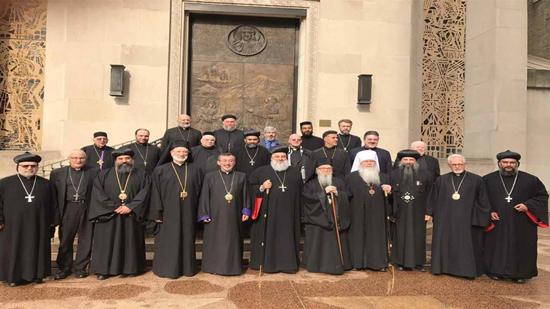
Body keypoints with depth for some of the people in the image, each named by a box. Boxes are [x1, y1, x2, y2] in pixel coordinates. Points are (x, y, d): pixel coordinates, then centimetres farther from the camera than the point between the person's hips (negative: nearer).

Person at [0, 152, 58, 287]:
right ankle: (13, 276, 20)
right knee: (14, 251, 7)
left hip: (39, 227, 2)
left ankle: (36, 274, 20)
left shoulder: (46, 184, 6)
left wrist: (54, 220, 4)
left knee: (37, 250, 8)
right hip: (13, 227, -1)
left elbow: (53, 205, 7)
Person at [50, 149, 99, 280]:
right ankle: (64, 268, 22)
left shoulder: (93, 172, 5)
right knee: (65, 240, 7)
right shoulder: (57, 173, 9)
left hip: (87, 209, 0)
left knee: (85, 240, 5)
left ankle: (80, 268, 18)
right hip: (67, 209, 1)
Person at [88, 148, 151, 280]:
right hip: (108, 215, 1)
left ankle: (130, 268, 11)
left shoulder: (141, 175, 7)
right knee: (107, 243, 3)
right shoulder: (104, 175, 9)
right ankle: (104, 269, 13)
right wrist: (114, 207, -12)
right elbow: (97, 193, -2)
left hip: (131, 216, 0)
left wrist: (131, 207, -16)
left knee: (130, 242, 3)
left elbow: (144, 193, -5)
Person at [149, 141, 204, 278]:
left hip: (188, 212, 2)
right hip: (168, 212, -2)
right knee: (168, 241, 4)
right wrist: (157, 213, -9)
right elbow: (155, 194, -2)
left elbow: (199, 192, 7)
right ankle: (167, 268, 18)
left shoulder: (195, 170, 7)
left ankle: (187, 268, 22)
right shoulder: (160, 170, 1)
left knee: (187, 239, 10)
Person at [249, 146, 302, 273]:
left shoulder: (295, 172, 11)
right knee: (268, 236, 2)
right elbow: (251, 188, 3)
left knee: (287, 238, 4)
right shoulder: (261, 171, 4)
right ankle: (267, 263, 13)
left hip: (288, 213, 2)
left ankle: (287, 263, 14)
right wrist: (262, 187, -15)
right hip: (268, 212, -2)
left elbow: (301, 192, 13)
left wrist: (300, 210, 7)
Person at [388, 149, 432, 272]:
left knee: (418, 237, 7)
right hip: (400, 214, 0)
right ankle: (400, 262, 18)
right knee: (400, 237, 6)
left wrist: (428, 212, -3)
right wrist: (390, 212, -2)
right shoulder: (393, 175, 1)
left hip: (418, 214, 1)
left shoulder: (424, 175, 3)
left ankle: (418, 262, 20)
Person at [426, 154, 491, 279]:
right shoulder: (441, 180, 6)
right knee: (445, 244, 8)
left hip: (468, 220, -2)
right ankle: (445, 267, 20)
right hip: (445, 219, 2)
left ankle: (467, 269, 17)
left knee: (466, 245, 4)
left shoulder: (476, 180, 0)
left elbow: (483, 201, 2)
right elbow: (433, 198, 10)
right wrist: (429, 213, 7)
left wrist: (483, 218, 0)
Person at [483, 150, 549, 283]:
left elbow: (542, 196, 8)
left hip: (521, 224, 1)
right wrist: (489, 211, -7)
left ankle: (519, 273, 21)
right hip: (496, 223, 0)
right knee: (497, 247, 6)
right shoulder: (488, 179, 0)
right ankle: (496, 271, 19)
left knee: (521, 248, 7)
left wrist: (528, 205, -8)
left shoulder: (530, 180, 2)